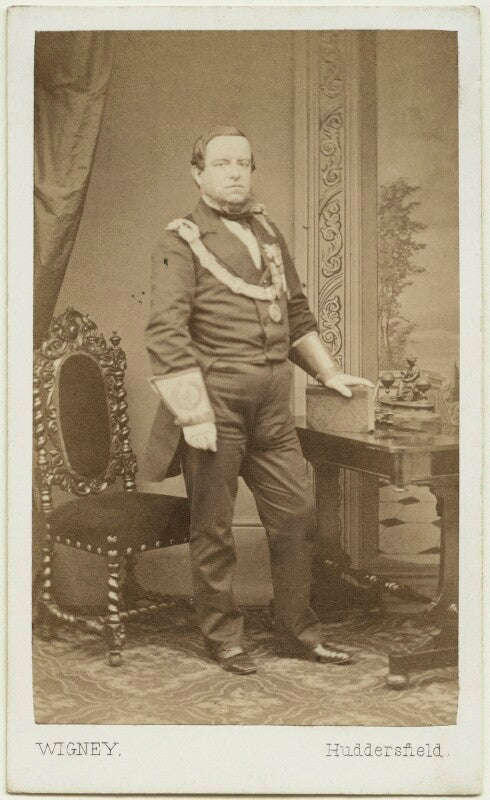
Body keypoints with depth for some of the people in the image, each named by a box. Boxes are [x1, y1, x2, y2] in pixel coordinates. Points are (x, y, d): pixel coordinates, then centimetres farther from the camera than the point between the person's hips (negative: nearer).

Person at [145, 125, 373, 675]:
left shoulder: (267, 233, 16)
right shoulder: (182, 241, -6)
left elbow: (296, 312, 25)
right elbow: (165, 333, -14)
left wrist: (326, 371, 19)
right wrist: (193, 414, -19)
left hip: (272, 405, 7)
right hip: (216, 402, -6)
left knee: (296, 513, 9)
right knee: (213, 527, 5)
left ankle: (298, 631, 24)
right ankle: (221, 637, 21)